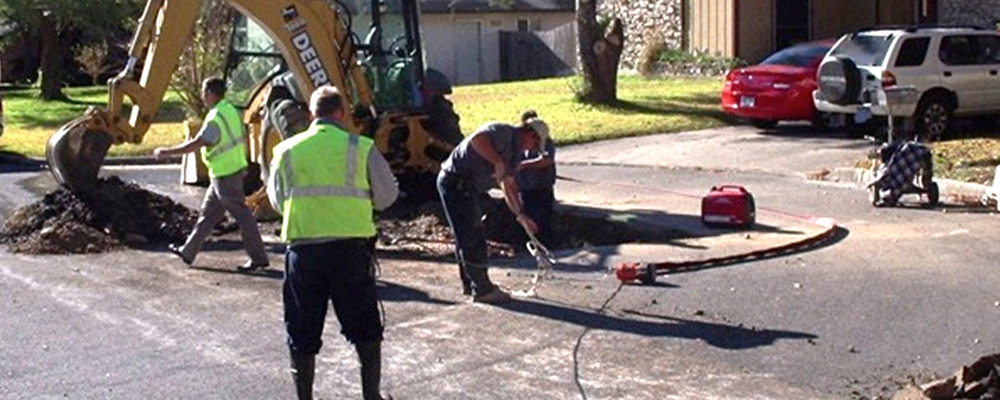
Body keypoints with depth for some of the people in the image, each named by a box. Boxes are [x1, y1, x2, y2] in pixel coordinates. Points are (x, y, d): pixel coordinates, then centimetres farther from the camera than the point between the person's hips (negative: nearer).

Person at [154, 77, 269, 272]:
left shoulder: (216, 118, -20)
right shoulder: (231, 110, 9)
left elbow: (196, 144, -24)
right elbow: (243, 138, 15)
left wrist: (167, 152, -17)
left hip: (225, 176, -10)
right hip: (236, 168, 10)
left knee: (241, 216, -3)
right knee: (208, 213, 16)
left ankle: (258, 258, 3)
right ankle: (188, 251, 25)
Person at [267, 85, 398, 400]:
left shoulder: (286, 151, 5)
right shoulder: (361, 149, -2)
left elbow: (278, 201, 16)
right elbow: (387, 196, 8)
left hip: (302, 249, 2)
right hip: (351, 247, -1)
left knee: (302, 333, 13)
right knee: (365, 328, 14)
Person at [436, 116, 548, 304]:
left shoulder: (515, 152, 16)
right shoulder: (502, 132, -14)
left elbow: (509, 186, 20)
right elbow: (477, 139, -34)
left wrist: (521, 216, 16)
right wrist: (498, 162, -29)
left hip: (467, 187, 10)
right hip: (455, 181, -10)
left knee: (469, 237, 18)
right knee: (471, 238, -6)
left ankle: (470, 283, 30)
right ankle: (483, 290, 0)